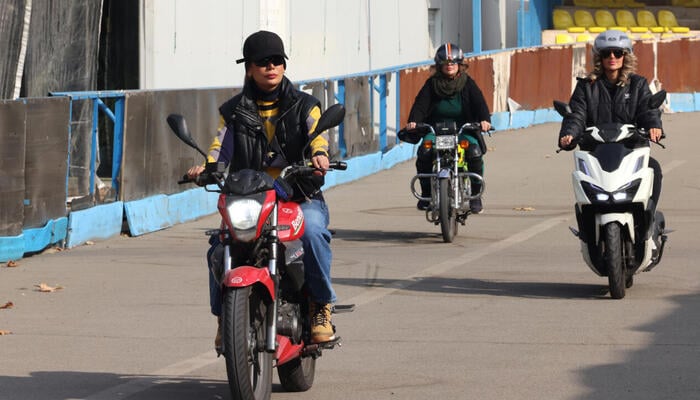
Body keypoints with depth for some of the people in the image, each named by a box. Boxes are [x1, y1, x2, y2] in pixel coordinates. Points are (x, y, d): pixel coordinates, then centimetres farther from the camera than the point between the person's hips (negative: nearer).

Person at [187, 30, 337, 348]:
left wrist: (319, 154, -32)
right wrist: (206, 167, -22)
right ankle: (224, 315, -4)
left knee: (314, 232, -34)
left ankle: (321, 307, -17)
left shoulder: (303, 105, 11)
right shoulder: (234, 111, 14)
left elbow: (318, 133, -7)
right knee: (219, 246, -24)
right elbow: (222, 146, 2)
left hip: (300, 196, -1)